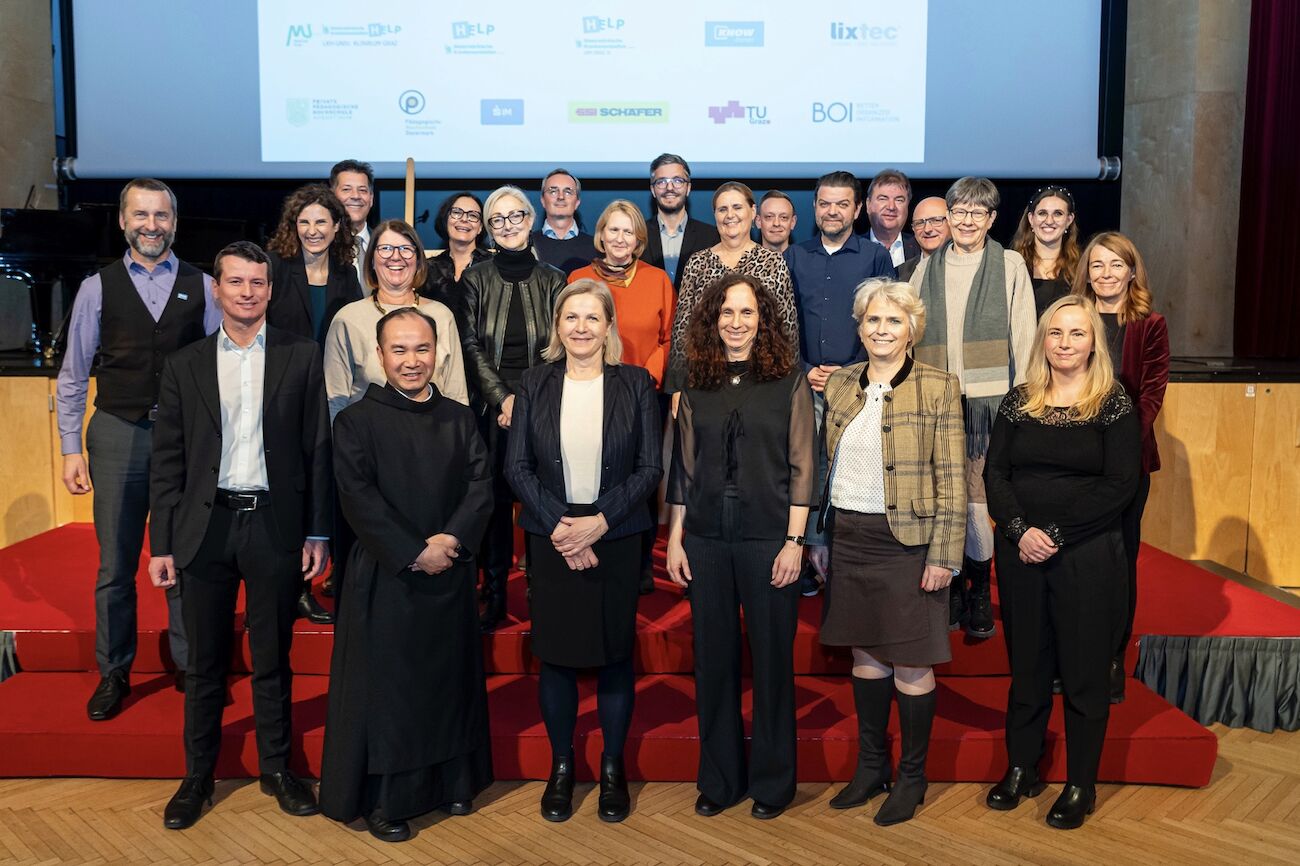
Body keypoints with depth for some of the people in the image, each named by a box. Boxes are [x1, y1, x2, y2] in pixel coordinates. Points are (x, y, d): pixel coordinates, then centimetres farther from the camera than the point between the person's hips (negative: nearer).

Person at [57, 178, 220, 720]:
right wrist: (71, 449, 1)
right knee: (115, 564, 8)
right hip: (118, 435, 0)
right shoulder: (98, 288, 4)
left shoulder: (202, 287, 4)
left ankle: (189, 665, 24)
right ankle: (113, 674, 24)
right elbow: (72, 376, 6)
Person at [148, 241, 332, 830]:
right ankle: (198, 776, 27)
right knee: (205, 662, 11)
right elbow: (167, 461, 4)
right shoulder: (184, 365, 5)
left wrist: (318, 533, -3)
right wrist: (161, 544, 0)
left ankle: (276, 768, 27)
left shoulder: (302, 357, 1)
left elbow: (317, 448, 0)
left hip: (275, 524, -1)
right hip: (205, 526, 1)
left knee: (272, 659, 11)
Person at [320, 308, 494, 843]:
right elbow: (359, 499, -13)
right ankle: (383, 800, 19)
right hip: (385, 578, -4)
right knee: (384, 685, 4)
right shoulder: (356, 421, -4)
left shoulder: (459, 420, 8)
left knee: (450, 679, 14)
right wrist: (414, 554, -17)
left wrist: (452, 539, -16)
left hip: (451, 576, 4)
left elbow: (481, 487, 0)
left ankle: (453, 782, 30)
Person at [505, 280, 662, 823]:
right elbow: (517, 466, -1)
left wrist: (600, 521, -14)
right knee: (555, 654, 7)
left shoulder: (636, 384, 1)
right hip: (550, 538, 1)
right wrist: (558, 525, -13)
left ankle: (613, 767, 23)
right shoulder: (534, 385, 4)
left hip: (615, 537, -1)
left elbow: (650, 468, -3)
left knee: (615, 653, 7)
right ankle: (561, 766, 24)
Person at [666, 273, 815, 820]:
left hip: (768, 540, -3)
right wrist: (675, 539, 5)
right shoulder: (697, 387, 8)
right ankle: (719, 778, 26)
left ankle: (772, 780, 23)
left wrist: (794, 541, -9)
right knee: (713, 658, 10)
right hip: (706, 541, 3)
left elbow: (801, 467, -3)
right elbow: (683, 468, 9)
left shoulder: (788, 382, 0)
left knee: (772, 658, 6)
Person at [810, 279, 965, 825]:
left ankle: (912, 777, 22)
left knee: (910, 663, 3)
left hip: (907, 541, -4)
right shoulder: (839, 385, 8)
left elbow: (952, 479, -8)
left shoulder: (938, 389, -5)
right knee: (865, 654, 14)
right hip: (849, 539, 4)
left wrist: (943, 555, -12)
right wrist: (818, 536, 10)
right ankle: (870, 766, 30)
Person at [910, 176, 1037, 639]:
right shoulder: (927, 268, 13)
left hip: (989, 401, -2)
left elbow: (1023, 339, 3)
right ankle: (951, 585, 19)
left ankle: (979, 592, 14)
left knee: (979, 499, -3)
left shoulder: (1010, 265, 6)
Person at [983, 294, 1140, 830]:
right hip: (1020, 552, 3)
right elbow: (994, 472, 2)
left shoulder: (1113, 405, -3)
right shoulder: (1018, 402, 7)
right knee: (1026, 665, 13)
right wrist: (1020, 530, -13)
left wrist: (1056, 534, -15)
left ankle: (1081, 786, 21)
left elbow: (1120, 485, -10)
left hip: (1088, 555, -3)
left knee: (1084, 671, 6)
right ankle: (1021, 769, 27)